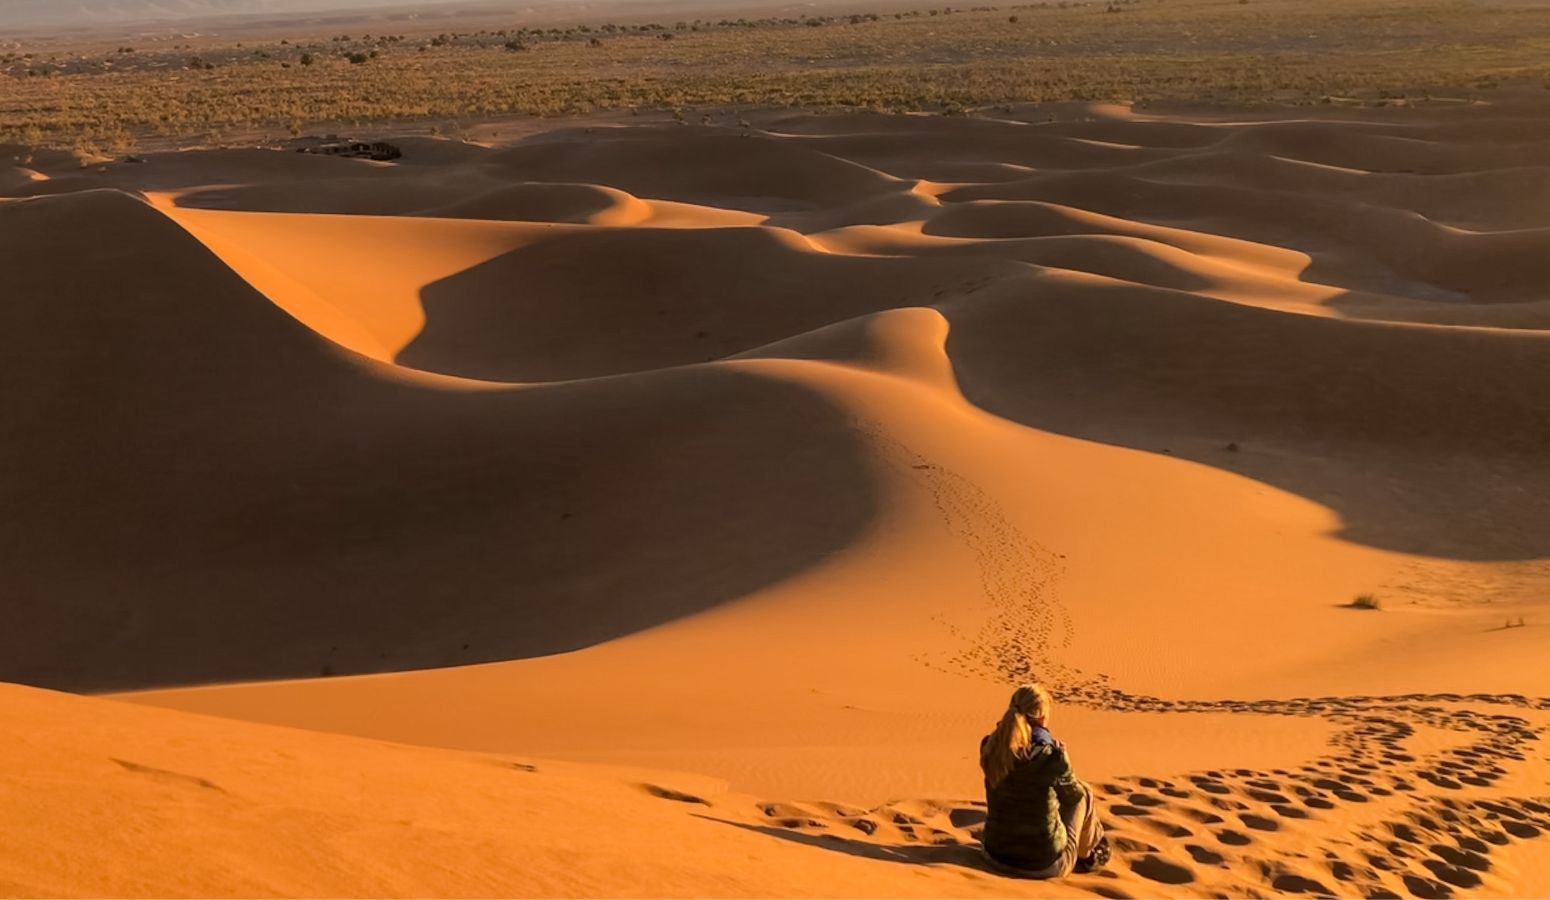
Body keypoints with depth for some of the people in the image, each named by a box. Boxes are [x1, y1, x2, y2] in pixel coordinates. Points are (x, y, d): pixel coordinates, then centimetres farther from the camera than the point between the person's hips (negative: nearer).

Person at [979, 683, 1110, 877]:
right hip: (1046, 866, -5)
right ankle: (1087, 854, 44)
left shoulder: (991, 748, -7)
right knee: (1084, 793, 20)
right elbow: (1073, 796, -2)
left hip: (996, 855, 5)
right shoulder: (1051, 755, -20)